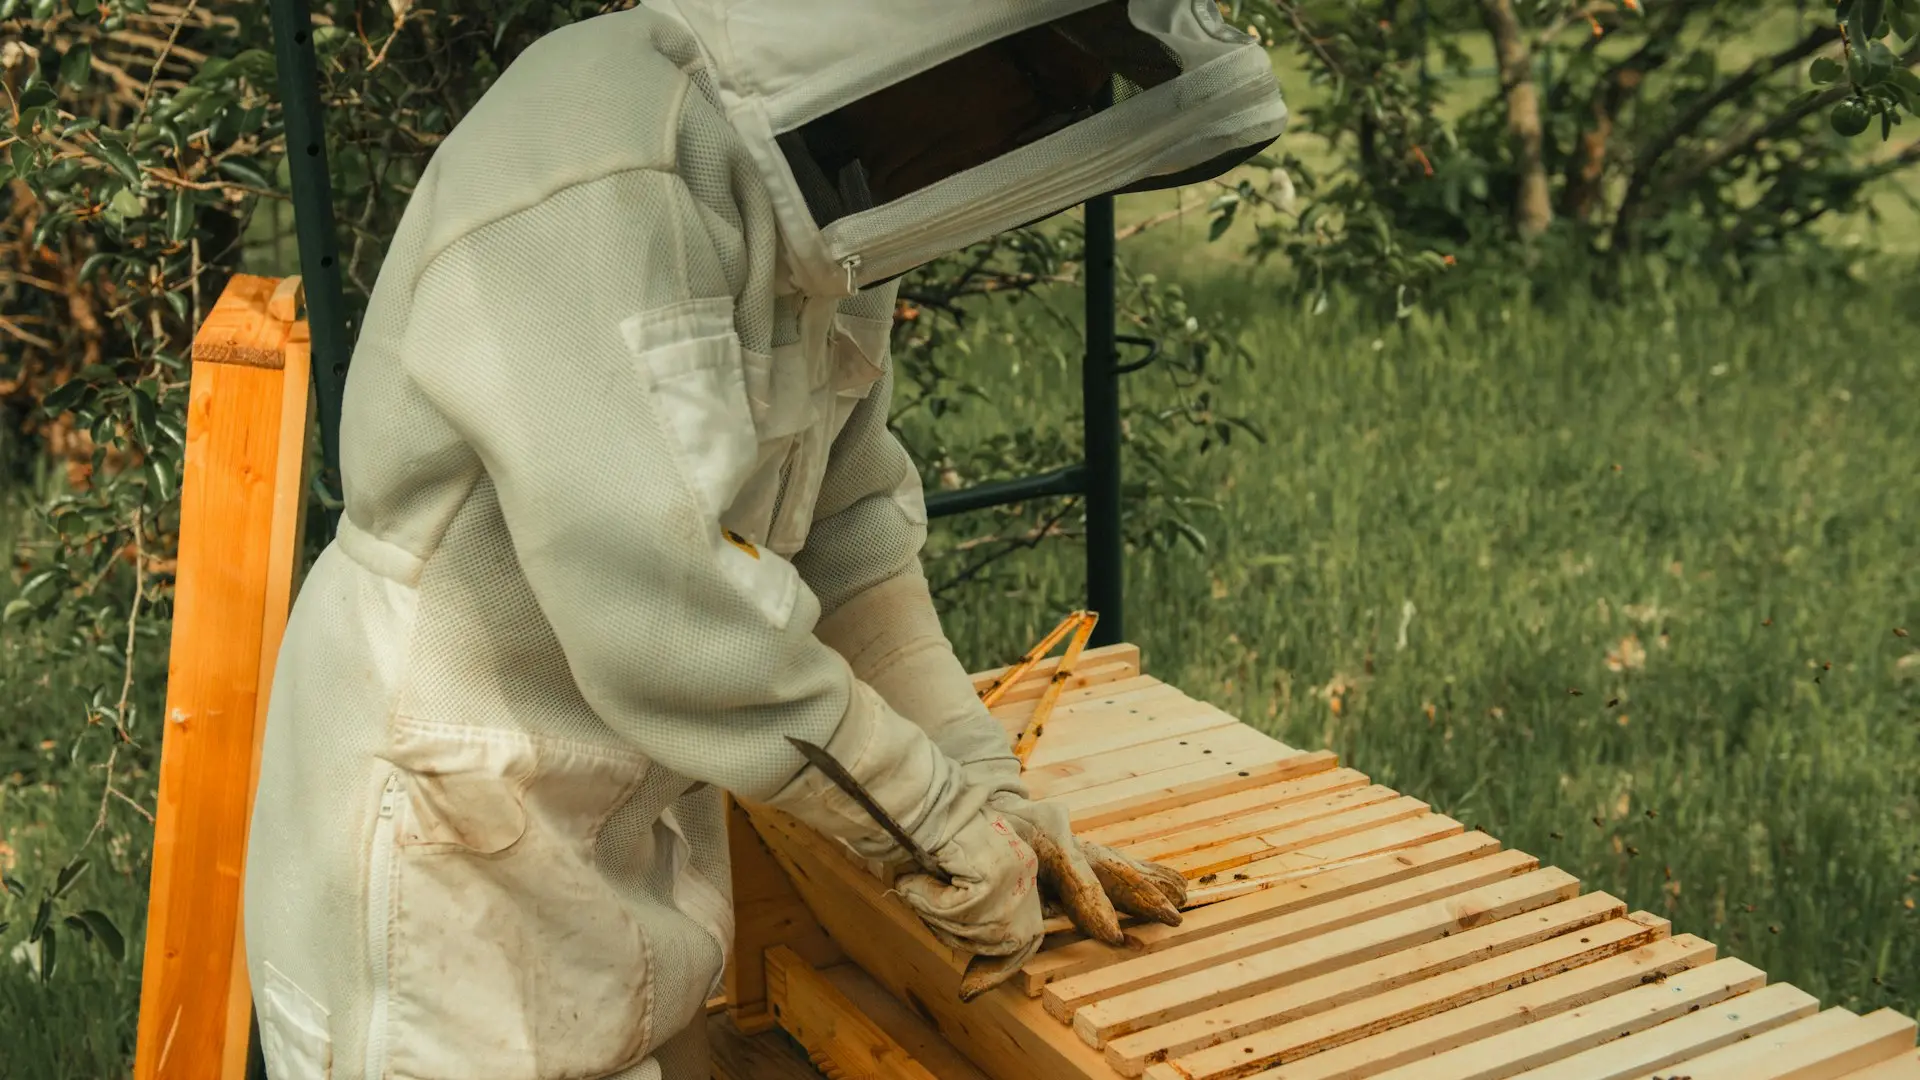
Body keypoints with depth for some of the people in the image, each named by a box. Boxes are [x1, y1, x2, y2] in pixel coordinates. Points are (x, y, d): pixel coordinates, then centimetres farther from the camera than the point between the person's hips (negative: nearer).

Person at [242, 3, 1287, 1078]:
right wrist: (945, 824, -22)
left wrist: (991, 790, 3)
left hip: (639, 825, 8)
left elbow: (854, 540, 8)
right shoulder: (599, 190, -28)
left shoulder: (829, 217, 1)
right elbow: (664, 617, -33)